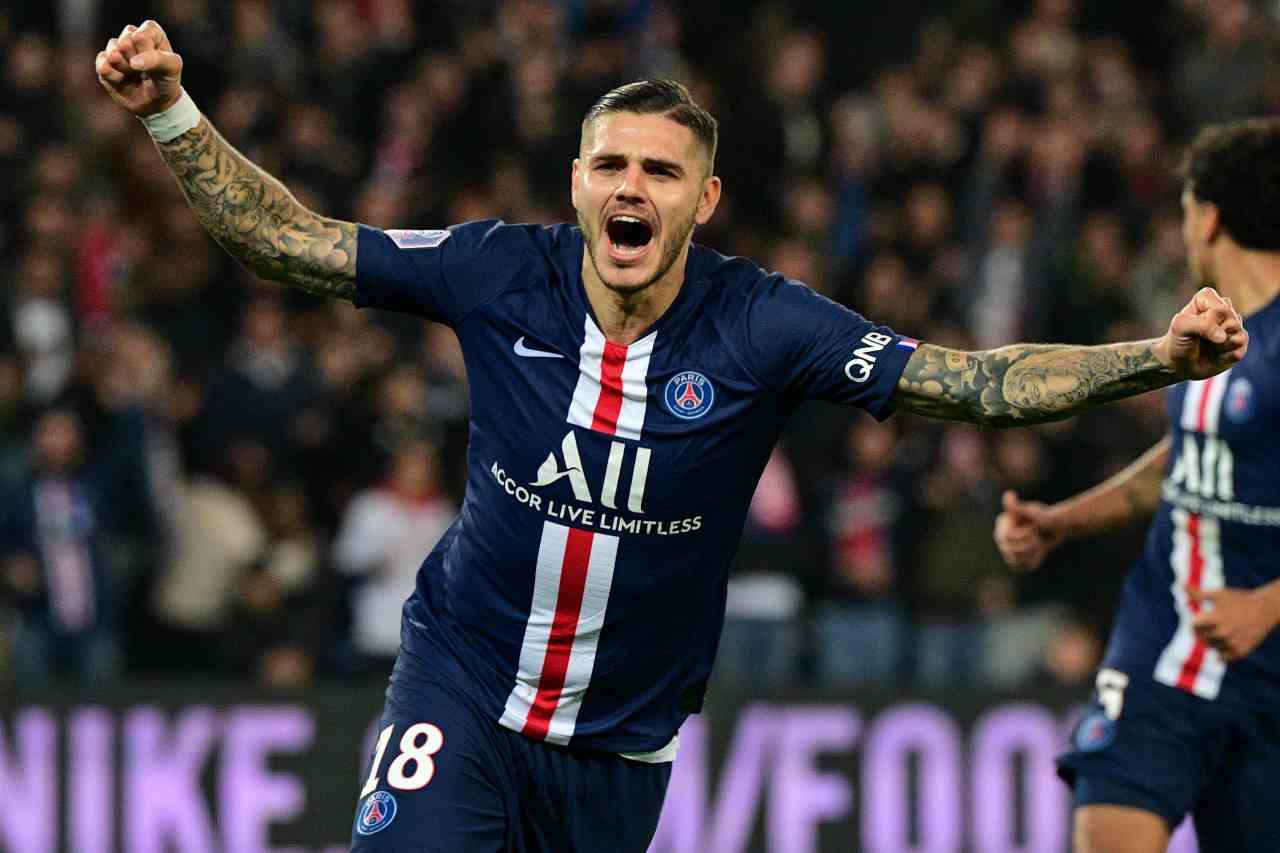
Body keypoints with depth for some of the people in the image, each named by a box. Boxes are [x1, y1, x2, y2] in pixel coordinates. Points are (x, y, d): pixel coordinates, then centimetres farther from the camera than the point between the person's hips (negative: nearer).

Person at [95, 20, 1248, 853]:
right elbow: (290, 244, -4)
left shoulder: (761, 327, -14)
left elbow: (971, 383, -17)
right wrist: (170, 111, -15)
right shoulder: (501, 276, -11)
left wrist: (1161, 358, -30)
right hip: (464, 677, -1)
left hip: (622, 739, 1)